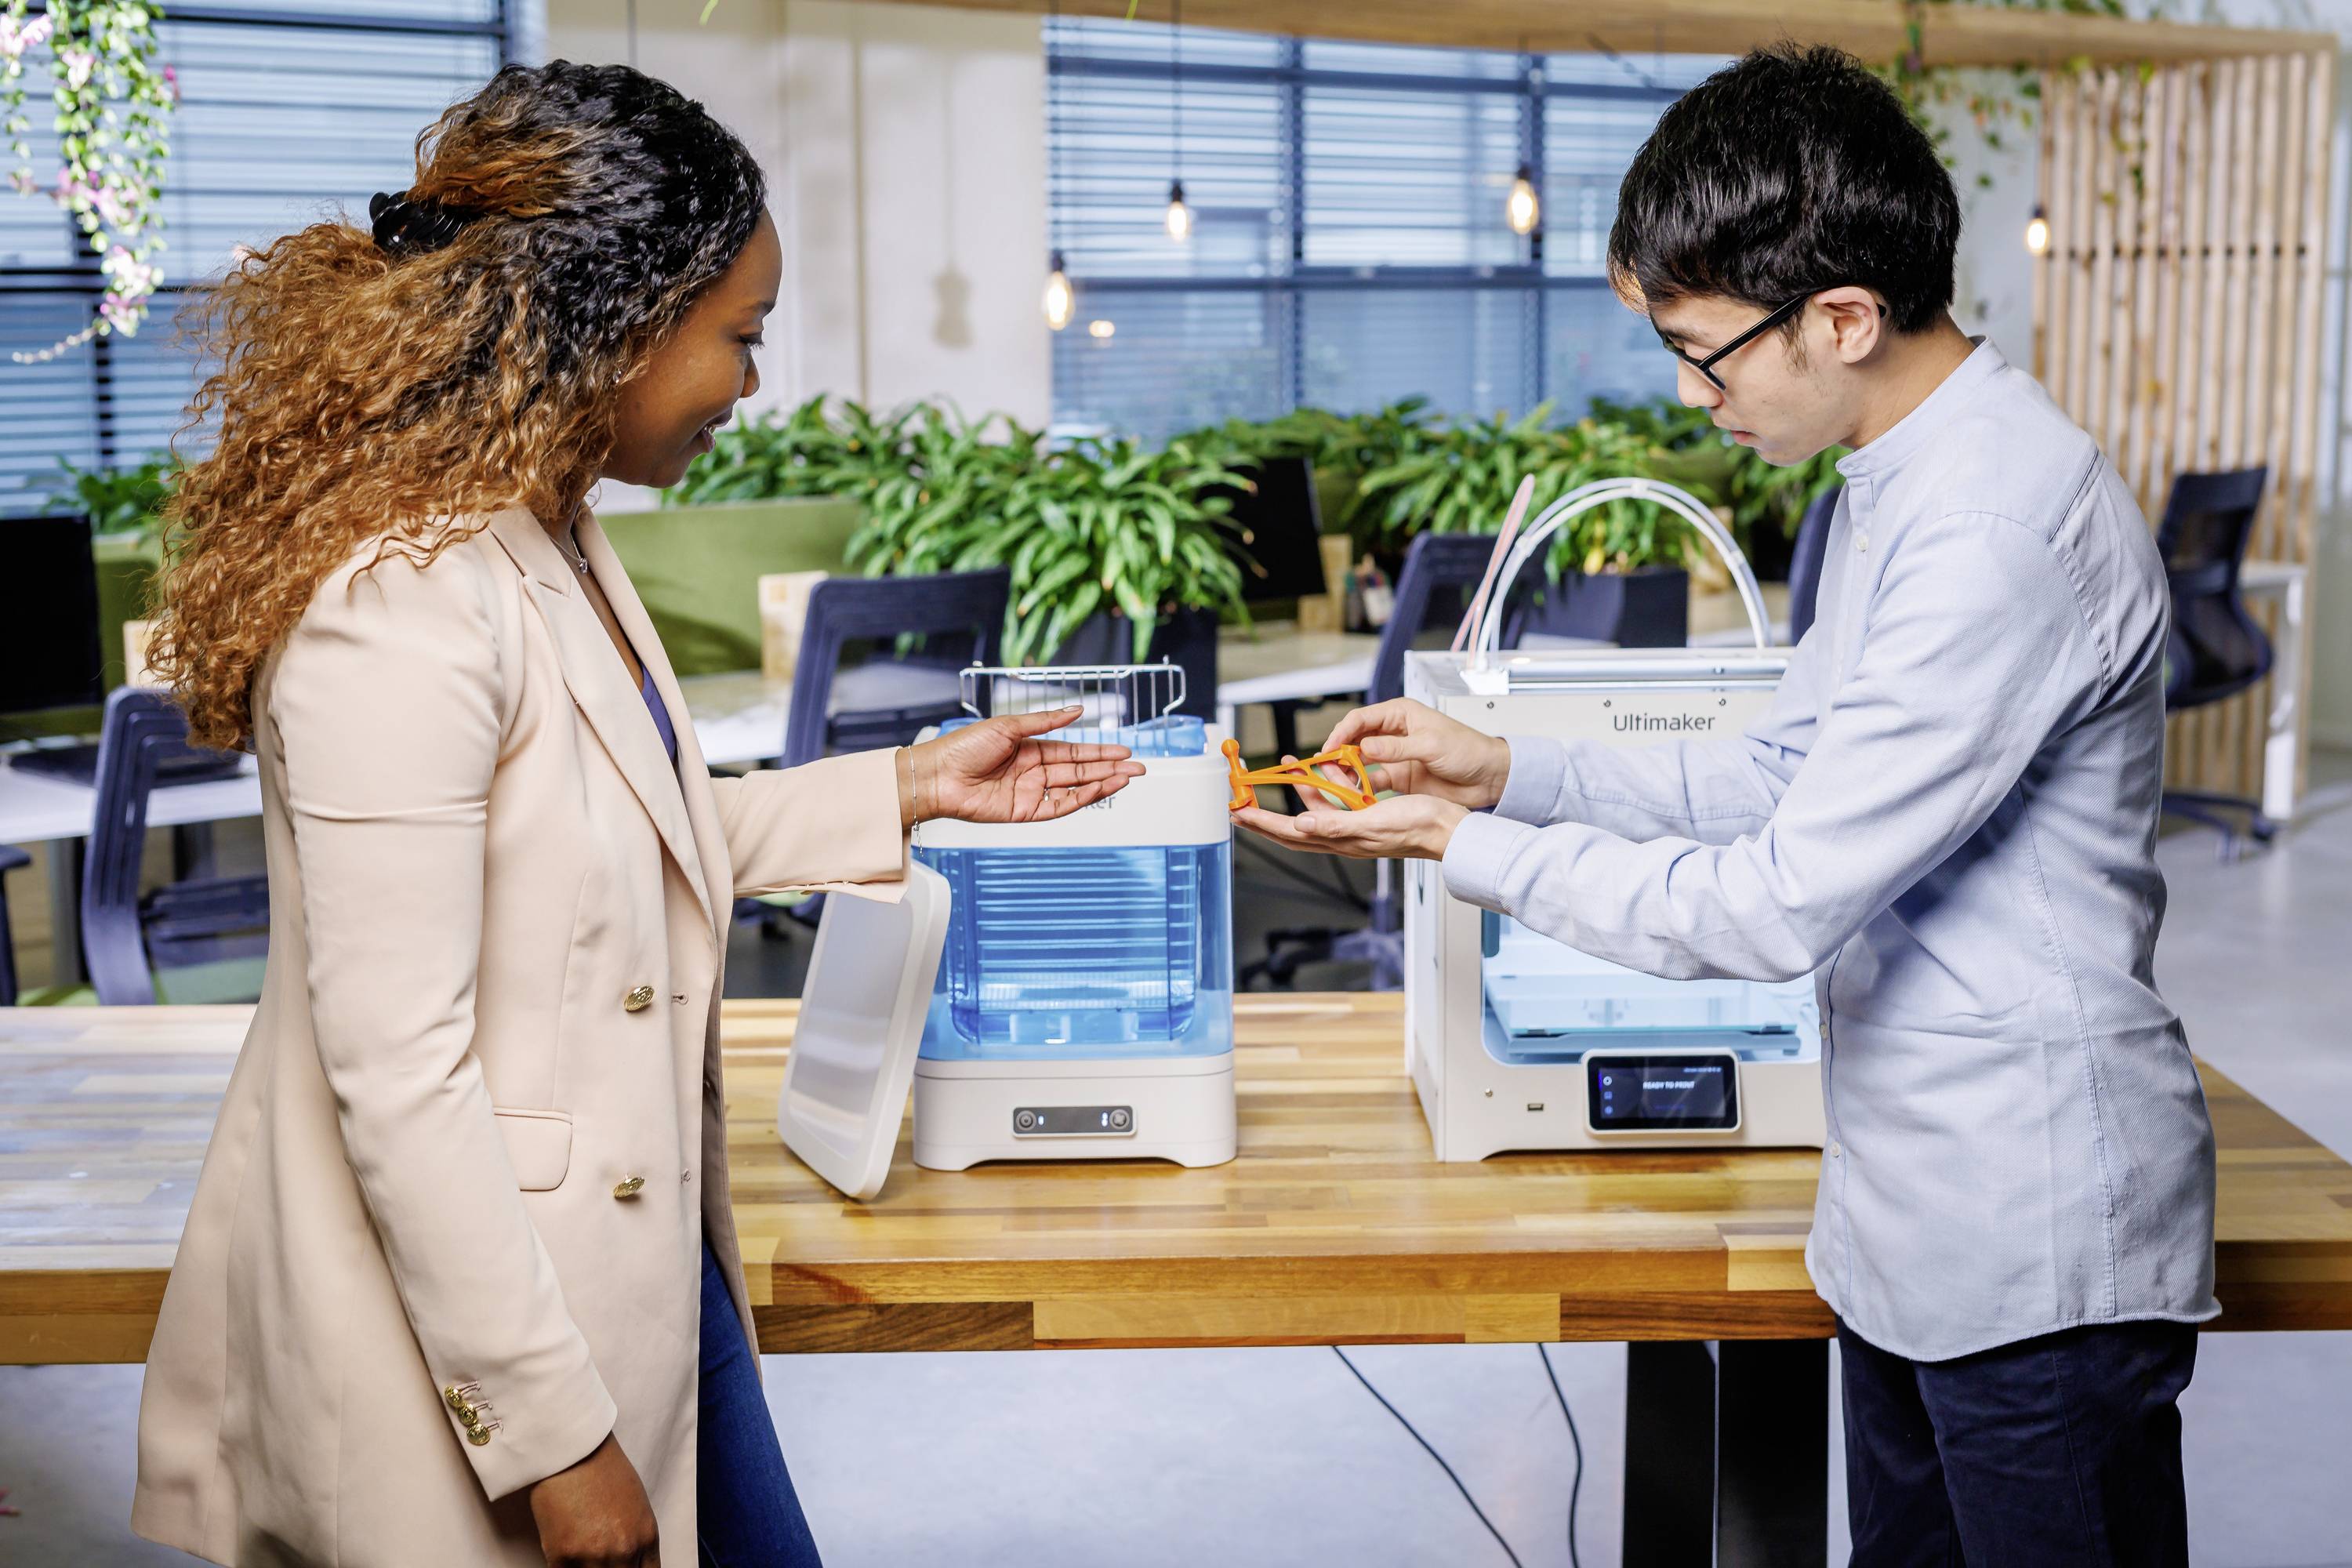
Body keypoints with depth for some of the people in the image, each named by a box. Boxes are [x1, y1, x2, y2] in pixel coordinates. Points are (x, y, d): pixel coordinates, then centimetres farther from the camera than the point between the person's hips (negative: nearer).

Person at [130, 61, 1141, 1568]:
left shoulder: (556, 544, 5)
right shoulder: (398, 612, -25)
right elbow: (396, 1074, -24)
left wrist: (901, 791, 13)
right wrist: (554, 1439, -20)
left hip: (642, 1263, 9)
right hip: (481, 1344, -9)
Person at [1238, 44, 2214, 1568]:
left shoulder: (2001, 529, -26)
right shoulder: (1903, 482, 8)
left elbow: (1781, 909, -25)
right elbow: (1789, 775, 15)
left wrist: (1464, 847, -16)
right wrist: (1510, 768, 5)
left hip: (2037, 1255, -10)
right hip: (1914, 1215, 10)